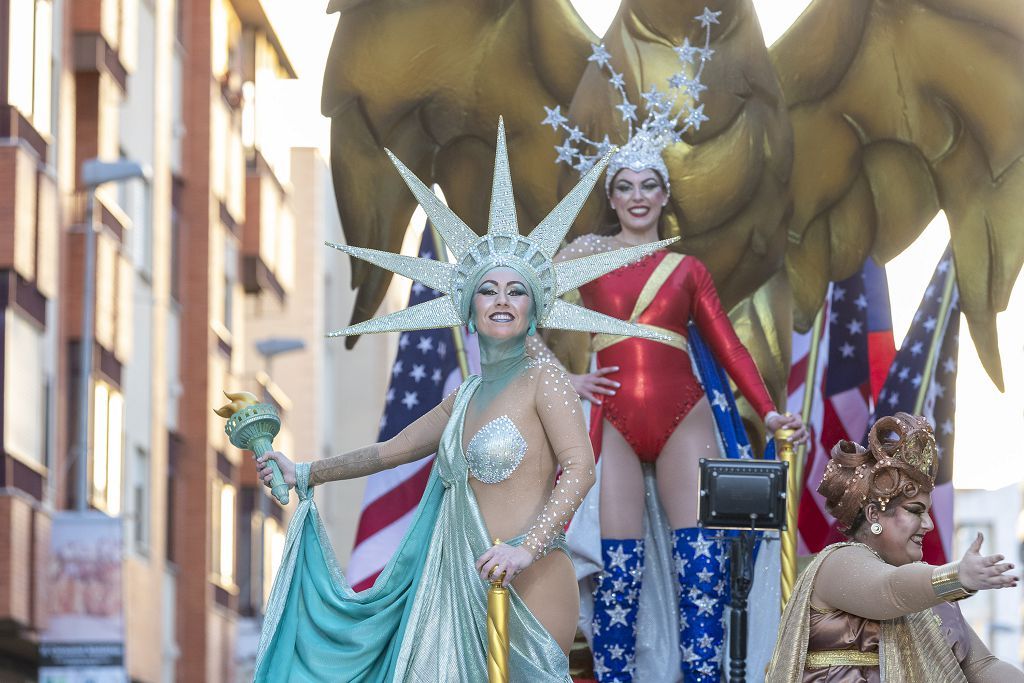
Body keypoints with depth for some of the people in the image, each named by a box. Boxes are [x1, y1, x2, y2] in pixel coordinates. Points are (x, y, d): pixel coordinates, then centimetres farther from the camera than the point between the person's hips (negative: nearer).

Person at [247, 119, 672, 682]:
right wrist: (305, 474, 33)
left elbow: (579, 468, -16)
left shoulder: (544, 382, -2)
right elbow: (391, 450, 30)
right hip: (463, 587, 7)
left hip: (527, 587, -7)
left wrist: (527, 547, -27)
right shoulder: (466, 398, 18)